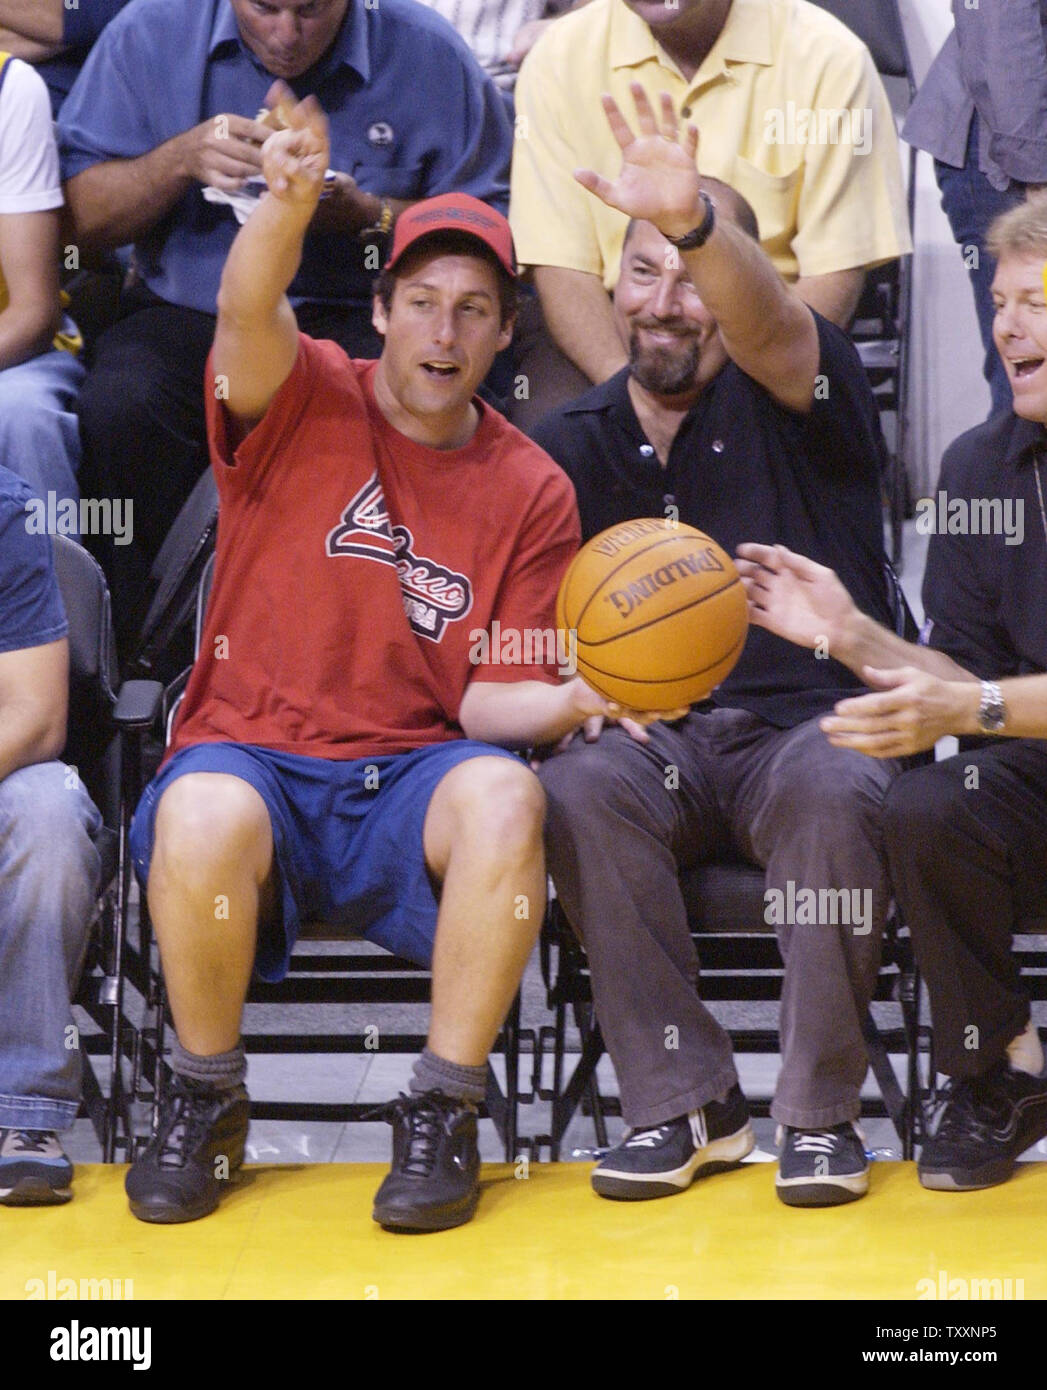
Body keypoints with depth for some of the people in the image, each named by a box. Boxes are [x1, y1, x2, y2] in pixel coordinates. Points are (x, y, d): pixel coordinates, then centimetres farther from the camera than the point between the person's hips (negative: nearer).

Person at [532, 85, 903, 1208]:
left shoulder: (787, 398, 3)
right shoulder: (572, 447, 14)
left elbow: (767, 326, -22)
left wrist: (694, 219, -44)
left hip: (809, 721, -2)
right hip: (656, 736, 2)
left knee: (836, 789, -37)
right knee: (581, 789, -32)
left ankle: (819, 1110, -23)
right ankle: (682, 1104, -23)